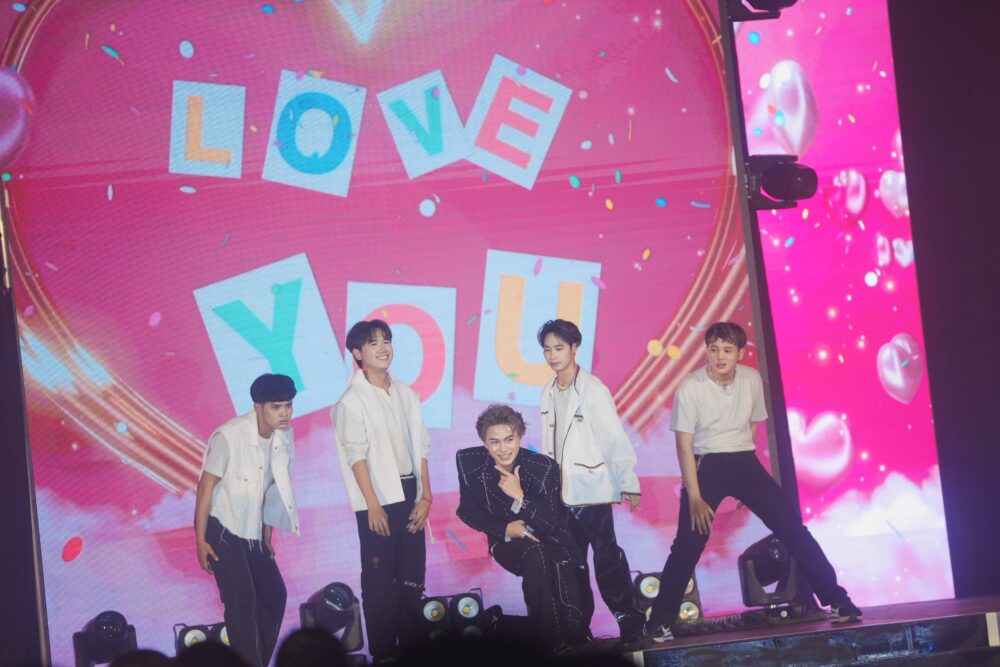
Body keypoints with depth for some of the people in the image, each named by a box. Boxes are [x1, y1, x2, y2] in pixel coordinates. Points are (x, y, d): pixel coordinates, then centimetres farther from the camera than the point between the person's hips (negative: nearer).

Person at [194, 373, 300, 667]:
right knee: (242, 601, -15)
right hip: (222, 529, -7)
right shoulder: (229, 436, -23)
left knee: (274, 596, 9)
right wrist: (200, 540, -16)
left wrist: (267, 537, 14)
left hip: (252, 531, 7)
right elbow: (206, 486, -17)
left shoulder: (284, 436, -3)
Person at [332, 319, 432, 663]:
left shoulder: (406, 395, 9)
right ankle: (383, 653, 9)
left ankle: (412, 648, 19)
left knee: (411, 577, 10)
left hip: (409, 495, 5)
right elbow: (356, 456, -12)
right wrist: (373, 505, -16)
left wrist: (425, 496, 2)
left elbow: (420, 448, 9)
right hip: (378, 499, -5)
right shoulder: (352, 400, -7)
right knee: (379, 580, 1)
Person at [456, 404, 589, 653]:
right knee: (536, 558, -33)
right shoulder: (469, 462, -12)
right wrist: (506, 528, -14)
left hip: (550, 539, 0)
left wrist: (520, 497, -29)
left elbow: (549, 525, -15)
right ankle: (551, 643, -23)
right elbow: (467, 511, 0)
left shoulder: (544, 467, -16)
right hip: (507, 541, 0)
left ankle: (573, 645, -10)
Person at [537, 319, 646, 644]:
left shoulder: (593, 389, -10)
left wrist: (629, 483, -11)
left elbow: (616, 439, -11)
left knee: (607, 557, -7)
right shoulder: (548, 394, 9)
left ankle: (631, 623, 2)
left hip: (592, 489, -6)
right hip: (562, 492, 7)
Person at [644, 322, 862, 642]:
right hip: (706, 465, -3)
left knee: (792, 527, -1)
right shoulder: (689, 388, -14)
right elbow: (684, 445, -12)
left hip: (745, 462, 3)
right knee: (688, 543, -11)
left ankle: (836, 601, 7)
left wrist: (743, 486, 15)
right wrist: (694, 498, -17)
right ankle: (660, 622, -1)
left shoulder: (752, 379, -3)